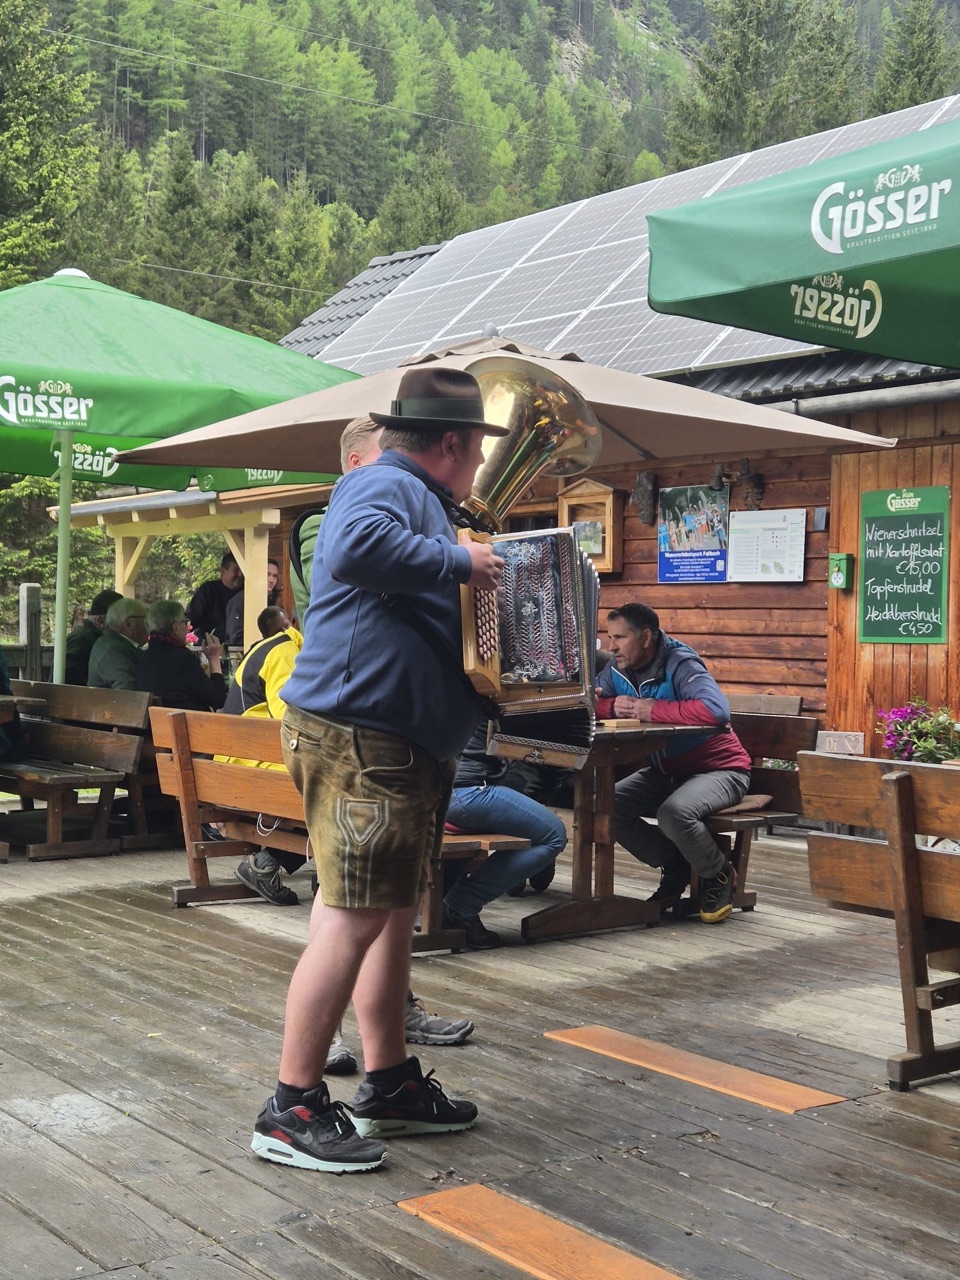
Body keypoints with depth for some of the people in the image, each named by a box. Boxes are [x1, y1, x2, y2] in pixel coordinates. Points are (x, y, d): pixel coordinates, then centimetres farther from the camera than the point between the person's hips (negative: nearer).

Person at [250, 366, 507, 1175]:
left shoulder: (419, 499, 21)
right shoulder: (386, 485, -11)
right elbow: (356, 548, -34)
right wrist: (458, 561, -23)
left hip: (407, 744, 11)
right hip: (360, 739, -11)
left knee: (396, 913, 15)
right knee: (354, 919, -10)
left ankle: (390, 1085, 26)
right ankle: (292, 1112, -3)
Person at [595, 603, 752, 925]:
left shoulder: (680, 665, -24)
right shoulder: (617, 670, -2)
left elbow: (716, 710, -41)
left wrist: (654, 710, -33)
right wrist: (613, 707, -21)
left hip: (718, 768, -8)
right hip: (667, 770, 8)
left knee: (674, 812, -34)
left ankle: (718, 874, -4)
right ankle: (675, 867, 7)